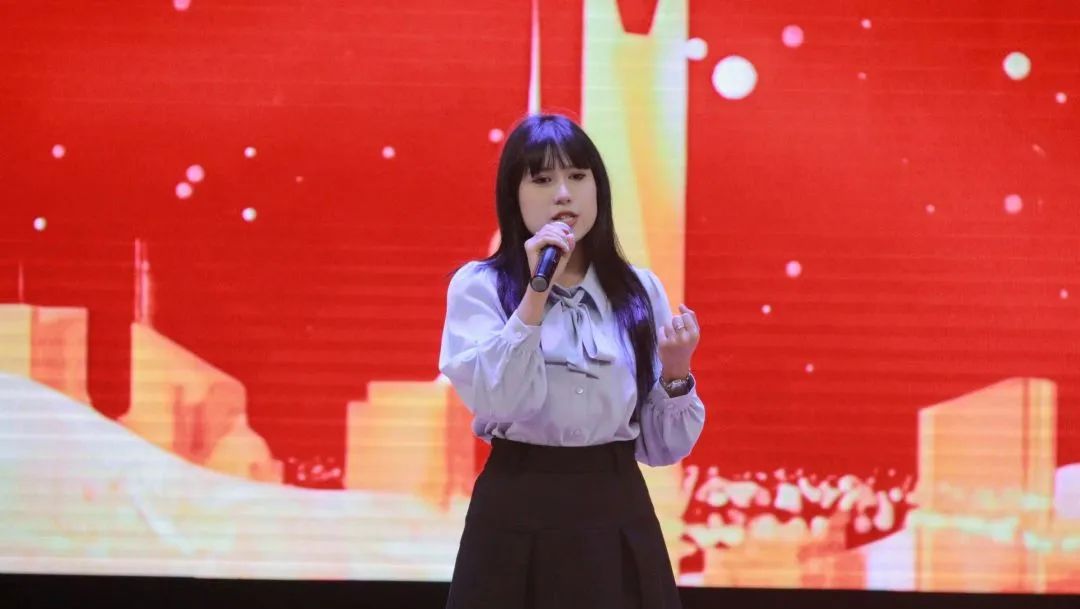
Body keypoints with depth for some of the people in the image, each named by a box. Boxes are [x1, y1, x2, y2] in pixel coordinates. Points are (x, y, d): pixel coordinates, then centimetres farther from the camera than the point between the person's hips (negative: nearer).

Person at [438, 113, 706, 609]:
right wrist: (537, 293, -20)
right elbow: (493, 401, -18)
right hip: (518, 519, -2)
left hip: (618, 520, 2)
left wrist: (677, 374, -10)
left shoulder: (640, 290, 5)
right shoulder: (479, 285, -2)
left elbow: (662, 447, 6)